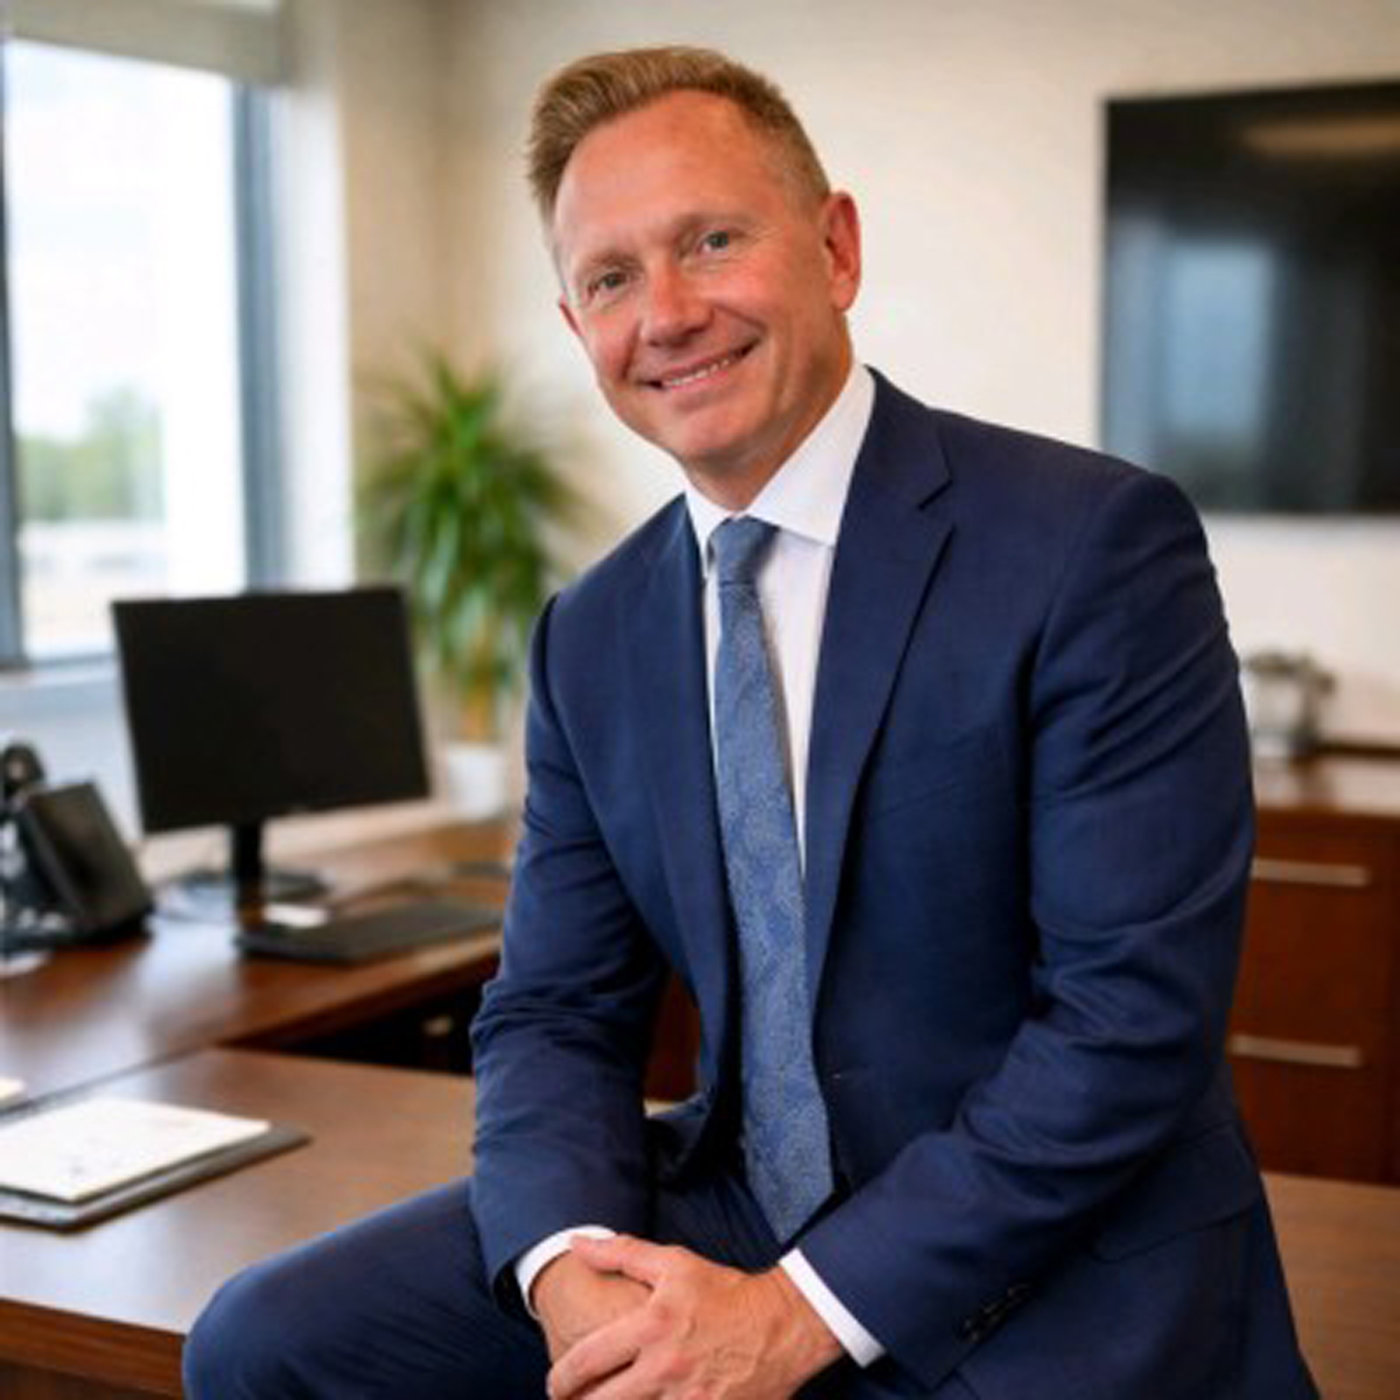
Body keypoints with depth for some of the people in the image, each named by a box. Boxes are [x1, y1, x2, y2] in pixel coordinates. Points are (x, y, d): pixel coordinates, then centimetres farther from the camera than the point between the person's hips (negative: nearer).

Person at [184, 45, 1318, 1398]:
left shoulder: (1097, 545, -13)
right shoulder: (591, 638, 6)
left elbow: (1135, 1015, -17)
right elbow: (554, 1012, 6)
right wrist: (573, 1269, -15)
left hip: (1056, 1278, -5)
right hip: (732, 1222, 6)